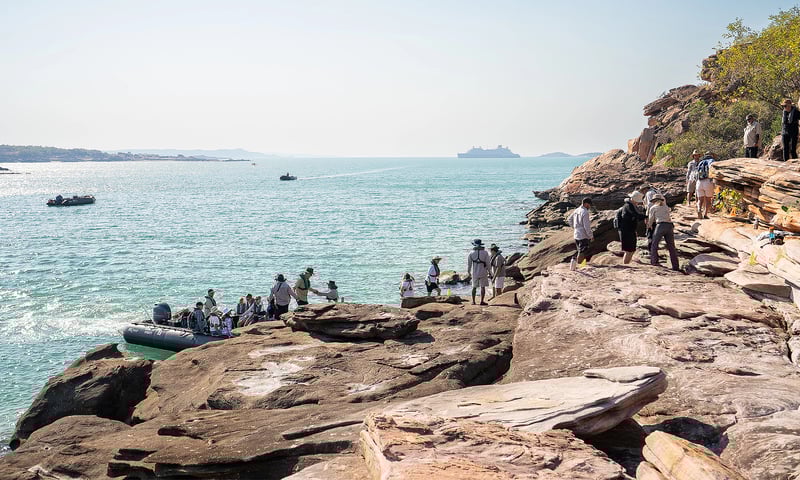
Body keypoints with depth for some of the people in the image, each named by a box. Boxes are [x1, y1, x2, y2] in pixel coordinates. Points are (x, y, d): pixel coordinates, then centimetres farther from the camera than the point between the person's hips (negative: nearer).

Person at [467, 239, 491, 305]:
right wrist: (489, 272, 7)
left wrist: (468, 271, 17)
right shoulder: (485, 252, -7)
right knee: (483, 287, 2)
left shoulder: (471, 253, -4)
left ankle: (473, 301, 12)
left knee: (474, 287, 13)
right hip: (483, 272, -2)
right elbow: (488, 263, -4)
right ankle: (482, 301, -3)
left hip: (474, 273, 2)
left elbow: (469, 264, 2)